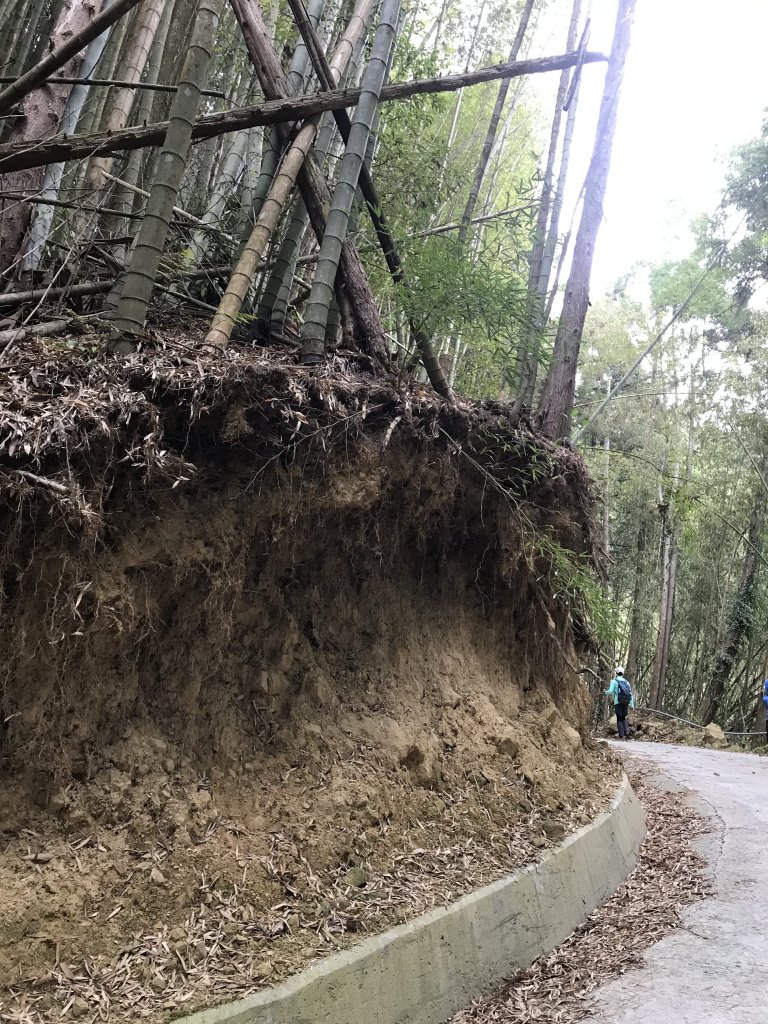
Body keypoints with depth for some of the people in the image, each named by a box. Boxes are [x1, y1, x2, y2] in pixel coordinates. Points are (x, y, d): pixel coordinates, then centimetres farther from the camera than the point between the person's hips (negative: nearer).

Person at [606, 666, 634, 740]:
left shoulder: (614, 681, -1)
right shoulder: (626, 682, 14)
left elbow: (610, 691, -10)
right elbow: (630, 693, 9)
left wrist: (606, 693, 12)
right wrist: (631, 704, 8)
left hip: (618, 702, -4)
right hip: (626, 702, 4)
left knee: (619, 719, 2)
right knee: (624, 718, 17)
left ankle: (621, 735, -4)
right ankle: (626, 731, -3)